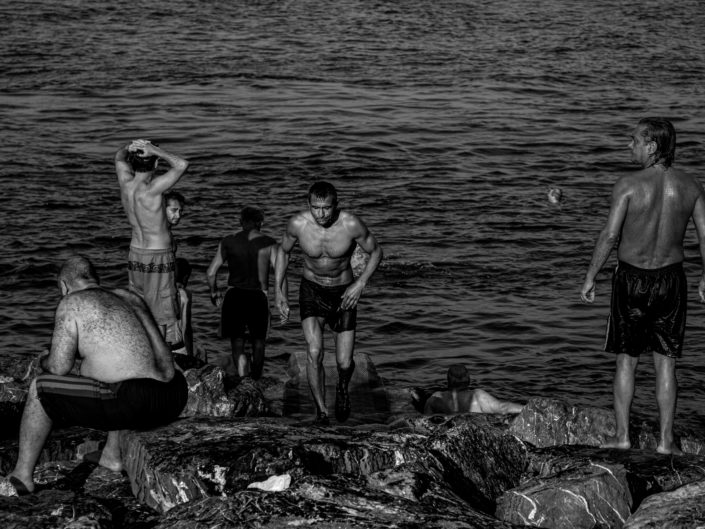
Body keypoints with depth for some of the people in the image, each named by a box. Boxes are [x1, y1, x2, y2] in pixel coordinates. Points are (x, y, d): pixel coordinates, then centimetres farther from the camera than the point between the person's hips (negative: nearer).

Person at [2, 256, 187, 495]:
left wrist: (46, 361, 23)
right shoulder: (129, 297, 21)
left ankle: (22, 475, 21)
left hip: (134, 404, -7)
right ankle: (113, 455, 41)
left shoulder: (72, 303, 2)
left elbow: (59, 367, 0)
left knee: (40, 389, 12)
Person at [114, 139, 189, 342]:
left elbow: (119, 158, 16)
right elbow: (182, 165, -31)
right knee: (159, 318, -1)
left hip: (135, 255, 7)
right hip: (158, 259, -7)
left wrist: (130, 146, -6)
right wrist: (155, 150, -23)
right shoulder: (150, 189, -25)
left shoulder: (126, 183, -5)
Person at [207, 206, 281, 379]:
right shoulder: (268, 243, -3)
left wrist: (214, 293, 17)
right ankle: (256, 380, 35)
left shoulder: (228, 242, 0)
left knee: (237, 342, 5)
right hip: (258, 296, 0)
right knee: (258, 342, 21)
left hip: (234, 296, 0)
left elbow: (210, 272, 1)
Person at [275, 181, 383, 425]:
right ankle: (321, 409, -5)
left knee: (344, 363, -2)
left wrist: (360, 284, -17)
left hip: (344, 294, 0)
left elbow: (376, 251, -6)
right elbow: (283, 251, 1)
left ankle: (342, 387, 35)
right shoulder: (298, 224, -20)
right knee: (314, 352, -21)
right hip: (311, 292, 0)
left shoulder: (352, 225, -24)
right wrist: (278, 291, -3)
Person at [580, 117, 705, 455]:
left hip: (632, 277, -2)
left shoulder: (628, 185, -14)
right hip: (670, 278, 3)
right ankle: (666, 440, 8)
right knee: (665, 362, 10)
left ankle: (622, 435, 10)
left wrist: (590, 278, -7)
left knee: (626, 360, 9)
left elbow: (610, 235, -16)